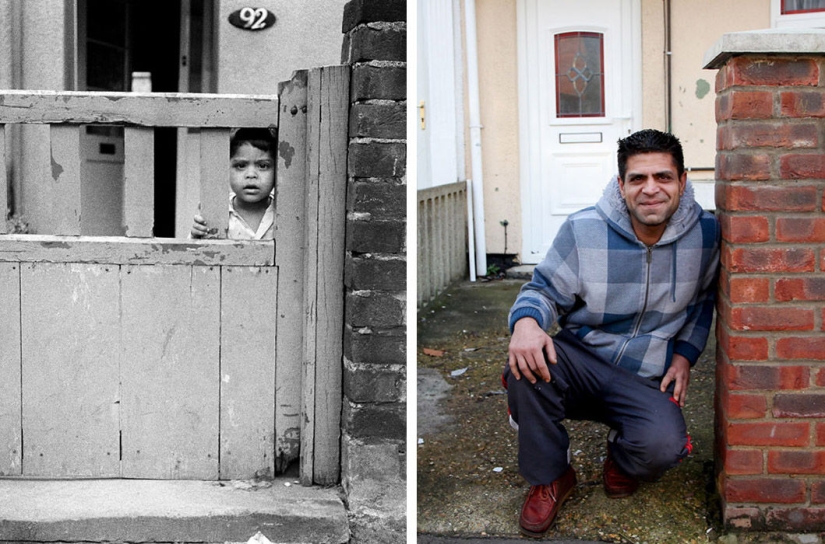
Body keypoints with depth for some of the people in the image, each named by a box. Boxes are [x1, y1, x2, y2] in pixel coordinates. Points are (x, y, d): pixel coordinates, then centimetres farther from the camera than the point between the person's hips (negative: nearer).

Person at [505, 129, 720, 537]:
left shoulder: (706, 232, -3)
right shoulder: (583, 230, -11)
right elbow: (546, 291, -3)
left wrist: (685, 354, 1)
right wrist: (526, 321, -27)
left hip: (646, 381, 1)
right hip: (581, 361, 0)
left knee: (663, 445, -32)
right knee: (528, 362, -35)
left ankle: (622, 458, 12)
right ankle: (549, 479, -8)